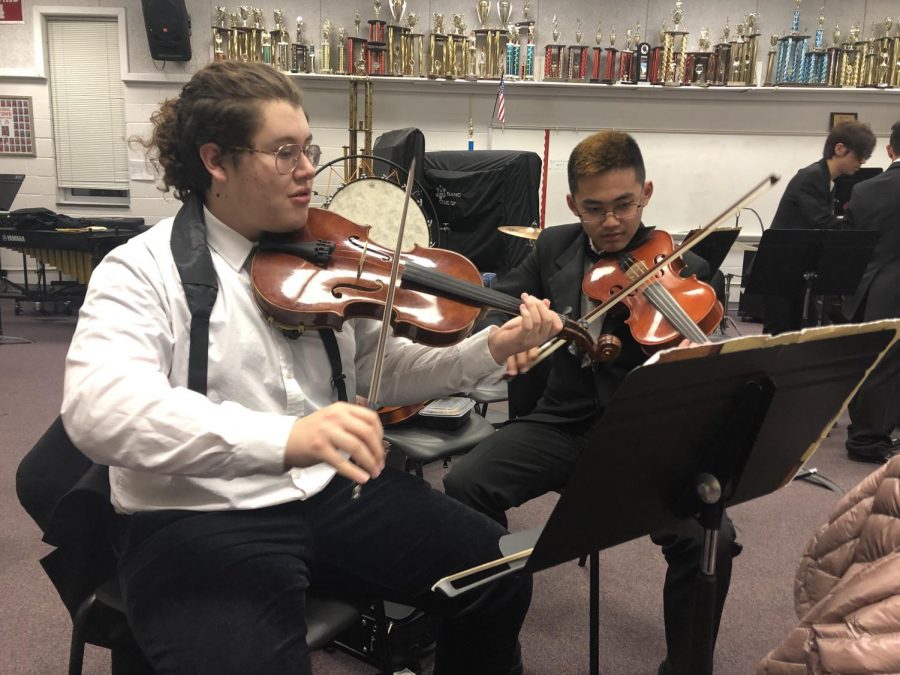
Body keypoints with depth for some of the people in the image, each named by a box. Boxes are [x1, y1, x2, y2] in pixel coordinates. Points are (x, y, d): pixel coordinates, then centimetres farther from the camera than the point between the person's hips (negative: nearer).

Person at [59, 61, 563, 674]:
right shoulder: (142, 271, -9)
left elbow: (383, 369, 8)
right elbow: (98, 408, -26)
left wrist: (490, 351, -8)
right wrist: (284, 437, -41)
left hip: (335, 489, 5)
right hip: (199, 520, -4)